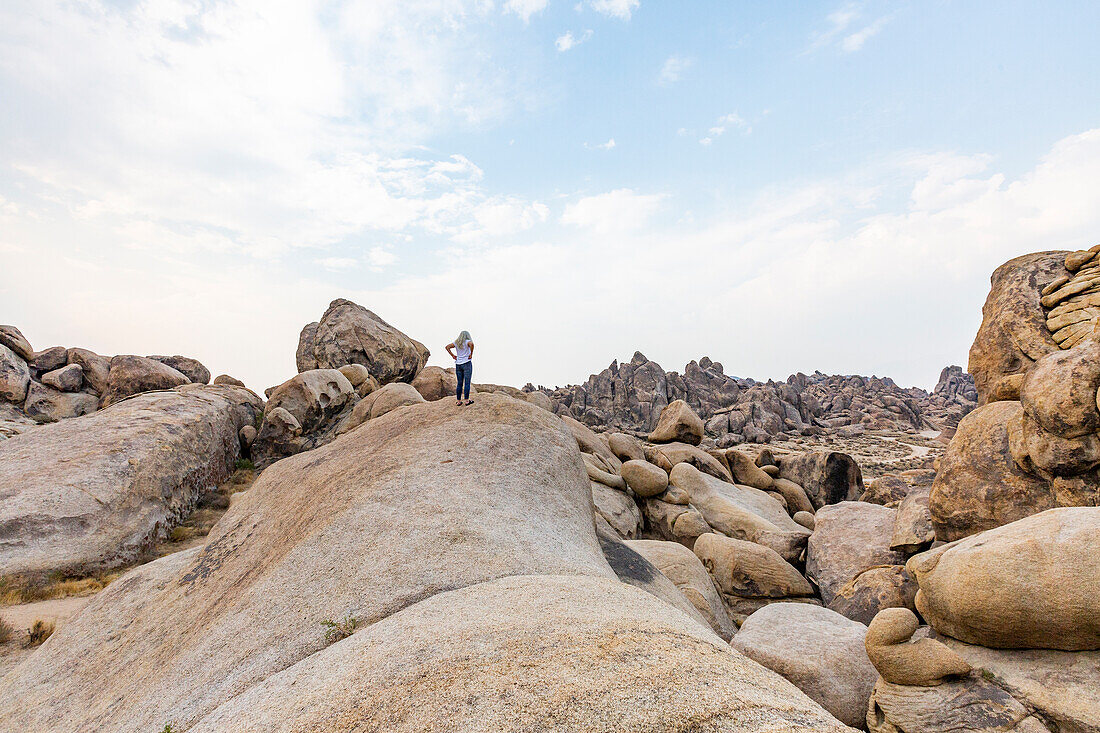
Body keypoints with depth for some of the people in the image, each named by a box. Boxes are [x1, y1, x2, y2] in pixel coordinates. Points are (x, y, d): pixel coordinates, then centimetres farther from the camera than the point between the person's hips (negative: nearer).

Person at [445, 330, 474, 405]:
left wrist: (453, 355, 3)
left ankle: (458, 401, 10)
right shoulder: (467, 342, -4)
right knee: (467, 383, -2)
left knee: (459, 383, 10)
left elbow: (447, 347, 3)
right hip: (467, 364, -5)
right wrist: (471, 354, -17)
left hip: (458, 364, 5)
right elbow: (471, 344, -26)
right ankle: (467, 400, -2)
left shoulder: (456, 343, 10)